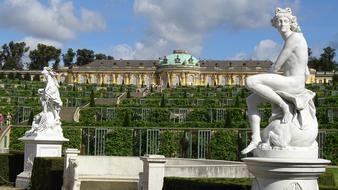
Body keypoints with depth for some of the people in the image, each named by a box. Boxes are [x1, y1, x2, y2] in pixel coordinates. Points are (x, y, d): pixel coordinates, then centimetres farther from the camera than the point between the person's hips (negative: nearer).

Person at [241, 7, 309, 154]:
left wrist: (265, 79, 6)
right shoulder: (290, 42, 22)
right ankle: (256, 139, 1)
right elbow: (306, 73, 24)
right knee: (251, 100, 10)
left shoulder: (293, 37, -8)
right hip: (291, 83, 10)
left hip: (293, 82, -10)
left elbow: (277, 66, -11)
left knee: (250, 82, -23)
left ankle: (284, 106, -15)